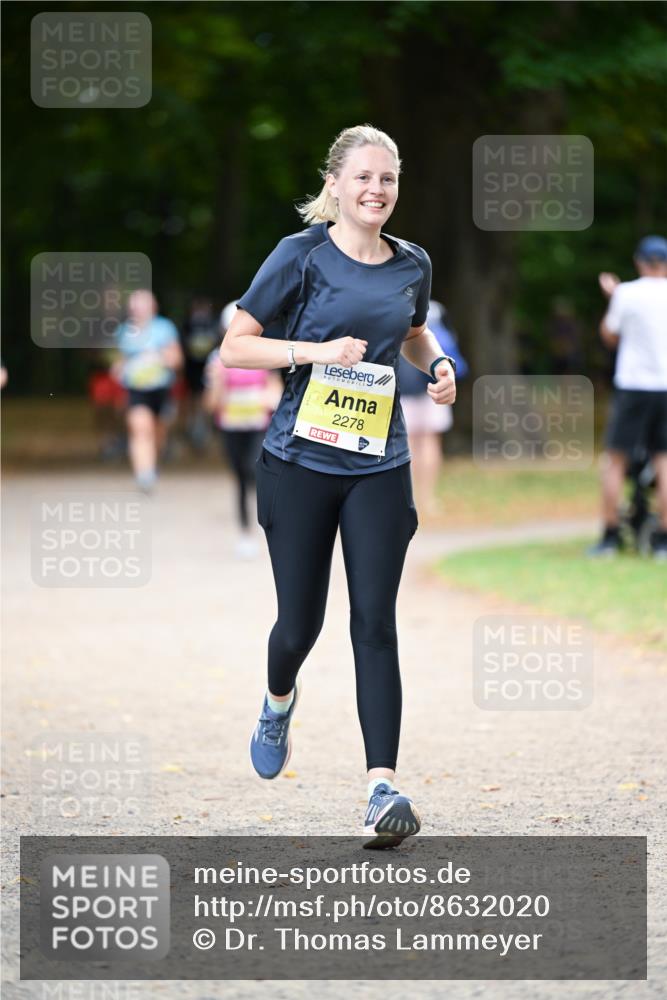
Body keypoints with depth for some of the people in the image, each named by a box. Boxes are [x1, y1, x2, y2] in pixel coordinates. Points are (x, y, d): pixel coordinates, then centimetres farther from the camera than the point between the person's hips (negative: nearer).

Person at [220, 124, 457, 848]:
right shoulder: (302, 254, -6)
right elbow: (234, 347, -6)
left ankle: (382, 789, -13)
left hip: (379, 467, 2)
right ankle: (278, 703, 43)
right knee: (300, 623, 6)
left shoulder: (412, 265, 7)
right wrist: (315, 351, -19)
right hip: (301, 461, -2)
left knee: (375, 622, -8)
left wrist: (439, 365, 6)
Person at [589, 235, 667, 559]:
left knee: (614, 460, 5)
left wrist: (611, 297, 17)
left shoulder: (627, 293, -5)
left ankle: (610, 536, 1)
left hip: (633, 385, -2)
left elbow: (609, 336, 7)